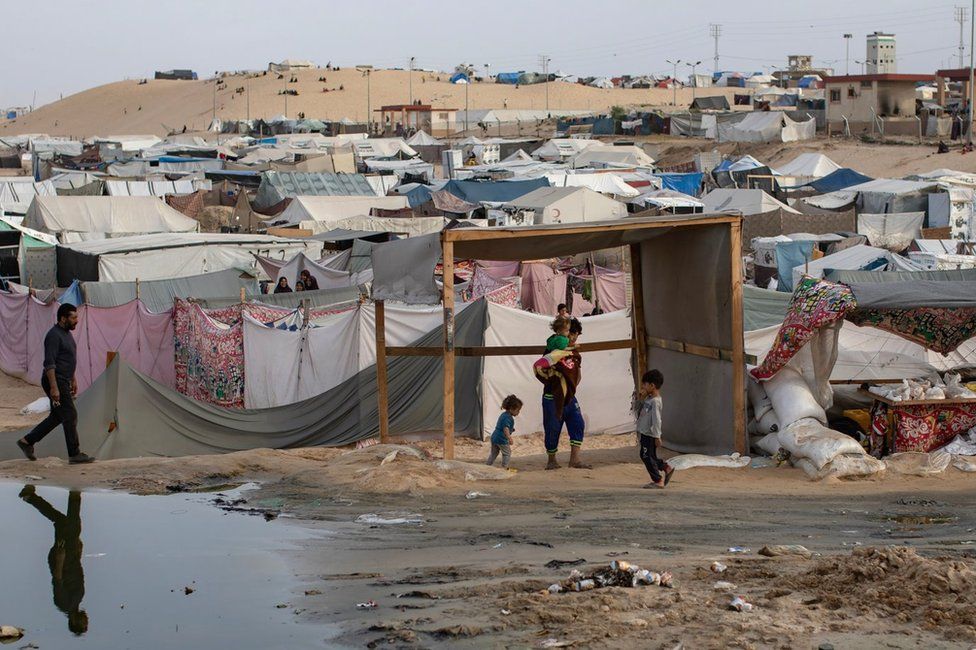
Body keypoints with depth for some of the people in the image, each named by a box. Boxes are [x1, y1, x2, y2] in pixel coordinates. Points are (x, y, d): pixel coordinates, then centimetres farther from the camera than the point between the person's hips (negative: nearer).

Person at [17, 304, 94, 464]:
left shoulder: (66, 333, 14)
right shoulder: (54, 335, -18)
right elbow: (49, 364, -23)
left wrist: (73, 380, 25)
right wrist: (54, 388, -26)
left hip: (63, 381, 10)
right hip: (56, 381, -10)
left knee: (56, 417, 15)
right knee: (70, 417, -7)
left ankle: (27, 441, 21)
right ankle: (74, 455, -2)